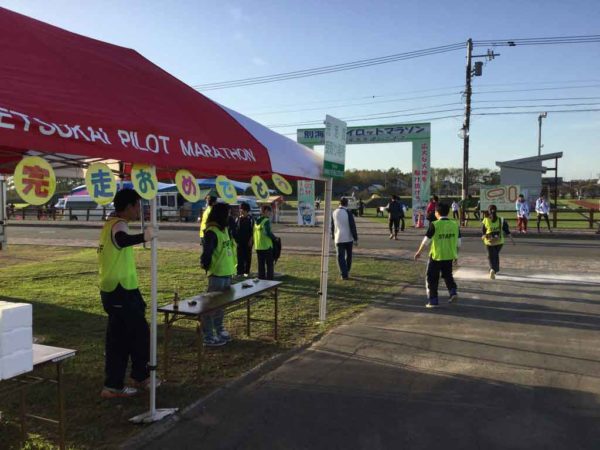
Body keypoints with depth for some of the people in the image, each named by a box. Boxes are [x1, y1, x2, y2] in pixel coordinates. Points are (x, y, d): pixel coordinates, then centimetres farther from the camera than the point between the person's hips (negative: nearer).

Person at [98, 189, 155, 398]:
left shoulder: (110, 224, 12)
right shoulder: (119, 225, -18)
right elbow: (122, 240, -43)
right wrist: (142, 237, -61)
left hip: (110, 290, 10)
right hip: (122, 292, -10)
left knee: (118, 338, 13)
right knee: (140, 333, 6)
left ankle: (113, 385, 17)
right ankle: (140, 377, 21)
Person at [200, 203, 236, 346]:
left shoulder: (224, 229, 12)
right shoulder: (212, 232, -17)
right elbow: (206, 253, -22)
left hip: (227, 274, 9)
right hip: (217, 275, -9)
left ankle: (219, 331, 31)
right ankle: (209, 337, 7)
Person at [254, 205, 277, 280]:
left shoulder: (256, 221, 10)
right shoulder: (266, 221, -13)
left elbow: (254, 233, 12)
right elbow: (268, 232, -22)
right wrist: (275, 238, -7)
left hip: (258, 246, 7)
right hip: (267, 246, -7)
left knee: (261, 264, 13)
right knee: (270, 264, 3)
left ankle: (261, 279, 17)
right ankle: (269, 279, 2)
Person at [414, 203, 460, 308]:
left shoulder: (434, 225, -13)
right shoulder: (455, 225, 1)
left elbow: (426, 240, -10)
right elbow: (458, 242, 6)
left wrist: (419, 252, 2)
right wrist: (456, 254, 20)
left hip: (436, 256, -4)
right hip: (449, 256, 4)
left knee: (432, 279, 8)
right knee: (448, 275, 24)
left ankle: (433, 301, 11)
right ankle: (453, 292, 6)